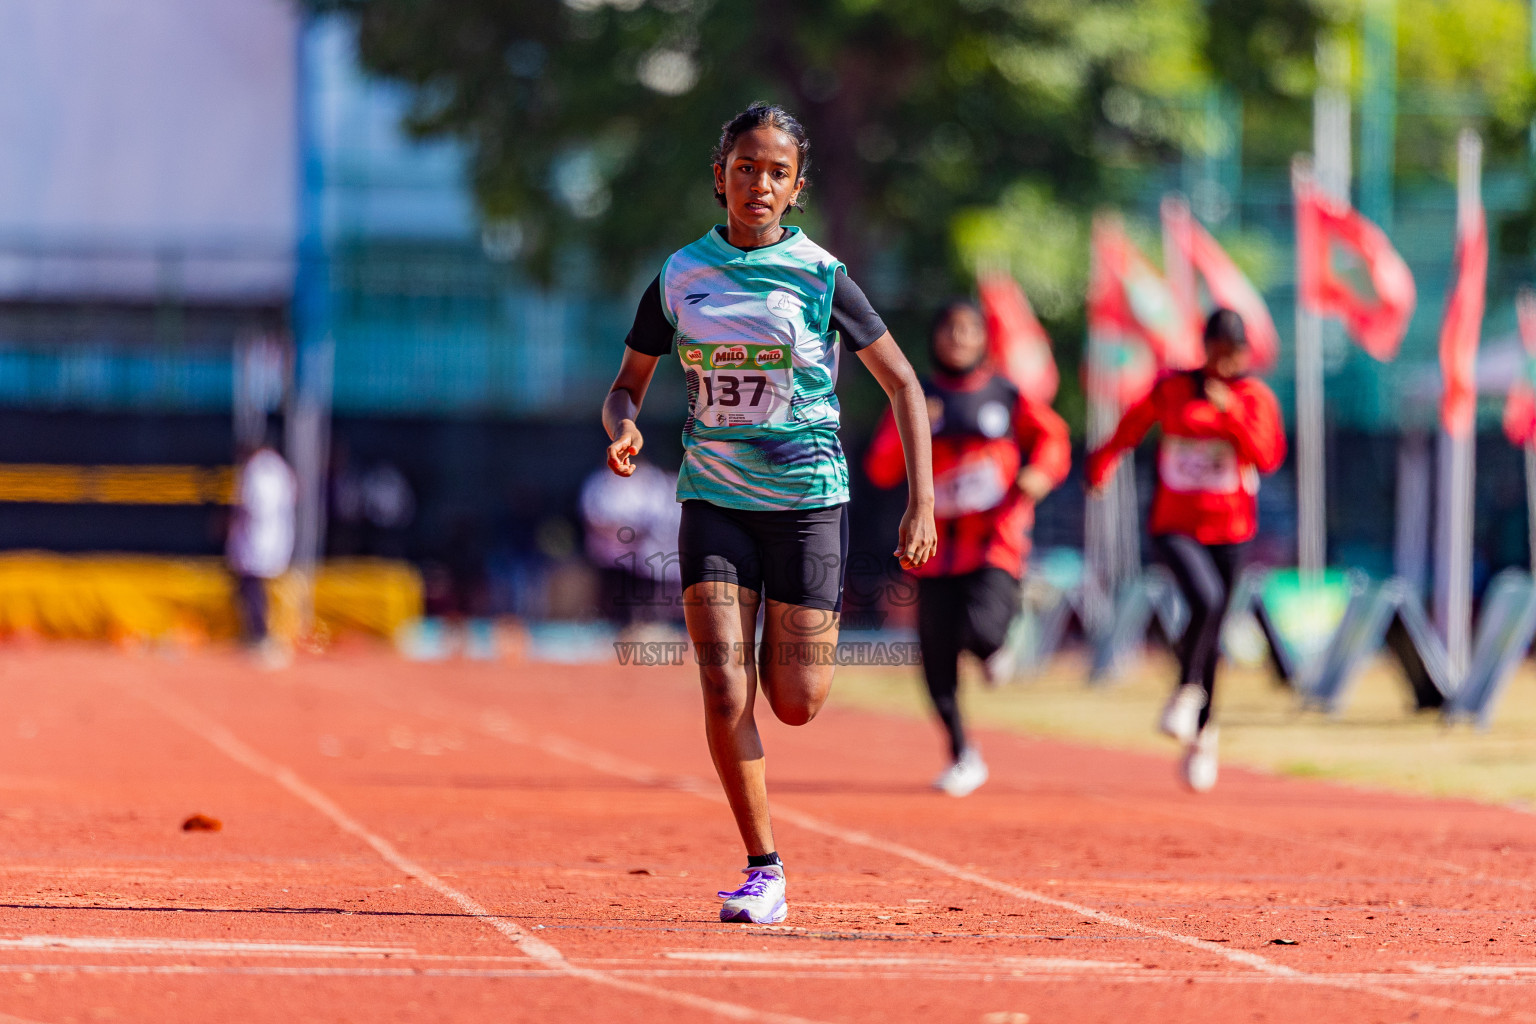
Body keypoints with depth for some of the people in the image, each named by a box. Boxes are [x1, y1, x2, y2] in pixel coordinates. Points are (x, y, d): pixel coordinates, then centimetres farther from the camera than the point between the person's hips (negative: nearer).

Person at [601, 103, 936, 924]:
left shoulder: (820, 278, -5)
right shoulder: (680, 277, 2)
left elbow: (903, 383, 1)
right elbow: (627, 384, 12)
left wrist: (921, 504, -7)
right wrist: (624, 427, -13)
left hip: (805, 498, -2)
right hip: (714, 498, 2)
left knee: (796, 704, -2)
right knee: (723, 688, -13)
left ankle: (785, 646, 37)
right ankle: (764, 873, -3)